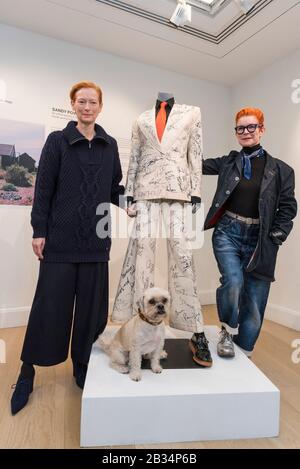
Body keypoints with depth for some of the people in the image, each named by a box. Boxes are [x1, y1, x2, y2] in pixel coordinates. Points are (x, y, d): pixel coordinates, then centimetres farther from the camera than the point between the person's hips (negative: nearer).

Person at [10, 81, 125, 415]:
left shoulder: (109, 145, 12)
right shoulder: (57, 141, 3)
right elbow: (43, 189, -1)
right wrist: (39, 230, -7)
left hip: (96, 239, 3)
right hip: (61, 238, -3)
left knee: (91, 306, 8)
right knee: (50, 305, 3)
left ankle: (82, 368, 27)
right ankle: (27, 371, 23)